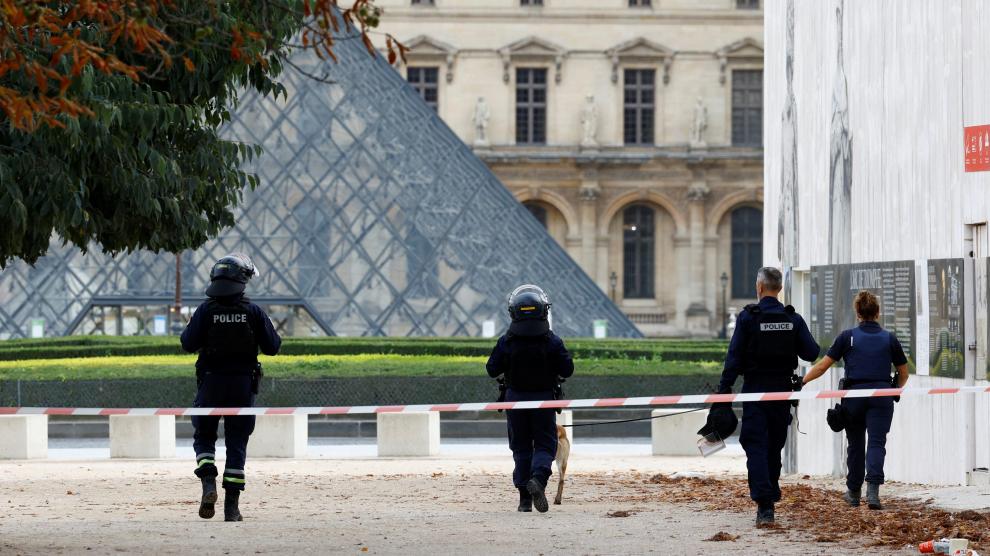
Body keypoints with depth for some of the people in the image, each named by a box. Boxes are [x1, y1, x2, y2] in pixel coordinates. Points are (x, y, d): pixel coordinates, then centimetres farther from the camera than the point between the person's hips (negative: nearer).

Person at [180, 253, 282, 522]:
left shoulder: (206, 310, -7)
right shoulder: (253, 312, -5)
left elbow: (189, 344, -9)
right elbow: (272, 347, -3)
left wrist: (188, 330, 12)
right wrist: (274, 335, 18)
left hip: (210, 382, 0)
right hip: (242, 385, 0)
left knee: (204, 436, 15)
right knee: (237, 444, 6)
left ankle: (208, 482, -11)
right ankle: (232, 505, 2)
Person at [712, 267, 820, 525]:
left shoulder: (747, 317, -8)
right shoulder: (793, 319, 1)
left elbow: (734, 356, -10)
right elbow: (811, 353, -1)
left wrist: (724, 390, -7)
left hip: (755, 389, -4)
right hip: (782, 389, 4)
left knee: (756, 446, -5)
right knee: (774, 446, 16)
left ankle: (764, 504, -19)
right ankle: (771, 497, 24)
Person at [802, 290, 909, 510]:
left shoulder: (847, 337, 2)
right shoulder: (889, 339, 7)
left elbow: (823, 365, 0)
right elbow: (903, 373, 15)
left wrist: (801, 382, 10)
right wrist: (895, 390, 34)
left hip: (854, 393, 0)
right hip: (881, 395, 0)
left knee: (855, 444, 13)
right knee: (877, 443, -5)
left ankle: (854, 492, 24)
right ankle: (873, 490, -24)